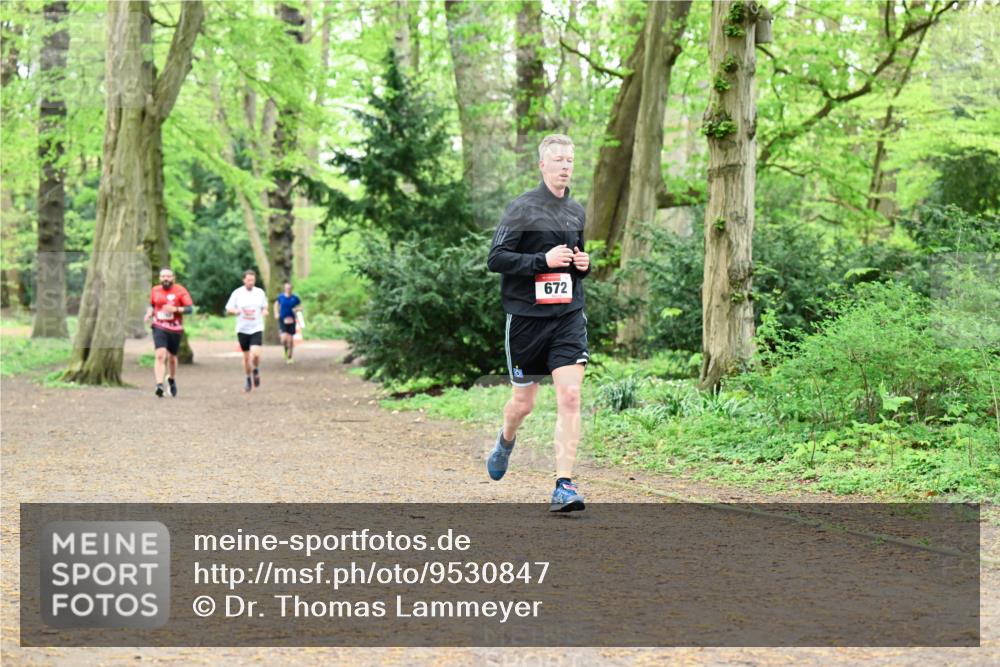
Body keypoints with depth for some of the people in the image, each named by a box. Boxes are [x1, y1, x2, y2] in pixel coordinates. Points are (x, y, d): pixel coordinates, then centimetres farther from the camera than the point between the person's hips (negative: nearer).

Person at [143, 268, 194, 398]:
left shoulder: (180, 291, -5)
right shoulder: (155, 290, 5)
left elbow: (190, 308, -9)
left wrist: (176, 309, -23)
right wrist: (149, 313, 2)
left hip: (175, 329, 0)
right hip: (159, 327, 0)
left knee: (172, 357, 13)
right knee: (160, 355, -19)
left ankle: (172, 380, 42)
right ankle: (159, 385, -26)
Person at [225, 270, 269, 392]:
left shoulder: (260, 292, 2)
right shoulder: (237, 293, -2)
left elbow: (264, 307, 15)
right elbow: (228, 309, 4)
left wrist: (265, 311, -8)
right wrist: (235, 311, -18)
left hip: (256, 328, 0)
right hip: (242, 329, 0)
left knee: (255, 354, -19)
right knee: (246, 356, 7)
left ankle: (256, 370, 12)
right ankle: (248, 378, 28)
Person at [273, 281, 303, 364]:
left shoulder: (295, 298, -3)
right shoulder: (281, 297, 0)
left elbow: (301, 307, 7)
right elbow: (276, 304, 18)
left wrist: (297, 309, -15)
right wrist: (276, 313, 6)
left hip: (291, 320, 0)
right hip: (282, 320, 0)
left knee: (290, 340, 1)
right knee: (284, 338, -17)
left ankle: (289, 357, 18)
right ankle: (285, 350, 16)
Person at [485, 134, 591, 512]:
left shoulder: (576, 211, 12)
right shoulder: (522, 208, -5)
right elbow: (496, 259, -11)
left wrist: (584, 263, 5)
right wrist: (543, 261, -20)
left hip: (568, 315, 3)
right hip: (526, 315, -3)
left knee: (570, 396, -13)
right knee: (524, 402, 10)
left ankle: (564, 486, -13)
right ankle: (506, 441, 45)